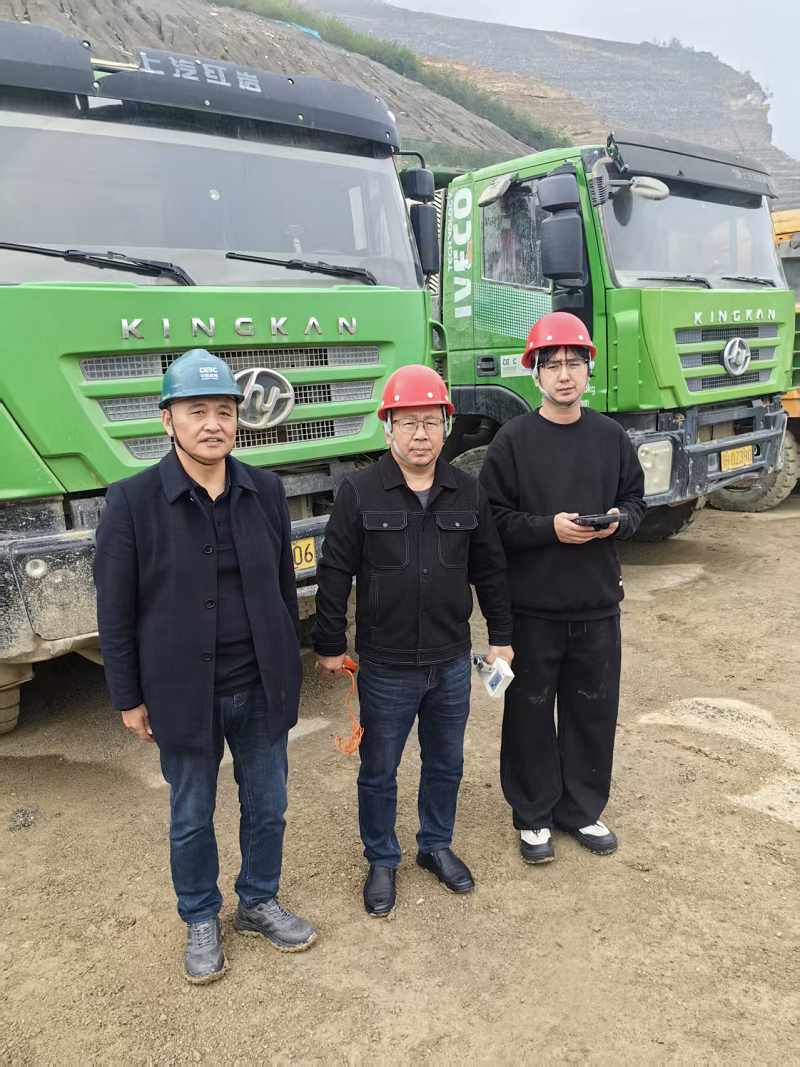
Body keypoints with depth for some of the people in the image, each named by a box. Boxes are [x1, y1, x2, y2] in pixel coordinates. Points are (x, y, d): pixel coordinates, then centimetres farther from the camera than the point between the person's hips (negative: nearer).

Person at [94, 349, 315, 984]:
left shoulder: (266, 492, -2)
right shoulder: (132, 501, -12)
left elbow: (285, 588, 6)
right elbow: (115, 611, -6)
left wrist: (289, 669, 9)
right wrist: (129, 698, -4)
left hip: (262, 690, 3)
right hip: (182, 695, -2)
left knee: (267, 808, 18)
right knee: (191, 820, 16)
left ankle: (259, 904, 43)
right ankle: (200, 921, 41)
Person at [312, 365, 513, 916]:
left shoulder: (468, 492, 1)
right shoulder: (359, 492, -10)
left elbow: (490, 570, 8)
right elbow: (335, 574, -6)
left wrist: (501, 636, 9)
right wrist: (329, 644, -3)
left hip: (452, 664, 3)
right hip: (386, 669, -3)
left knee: (446, 764, 19)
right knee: (379, 772, 13)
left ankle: (437, 845, 42)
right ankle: (382, 860, 35)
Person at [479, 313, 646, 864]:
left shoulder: (611, 435, 4)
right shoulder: (513, 440, -6)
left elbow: (636, 499, 12)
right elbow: (494, 518, -7)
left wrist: (619, 520, -9)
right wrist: (550, 528, -20)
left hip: (598, 602, 3)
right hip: (533, 605, -3)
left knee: (594, 710, 13)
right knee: (531, 711, 8)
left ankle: (583, 809, 33)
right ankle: (535, 814, 28)